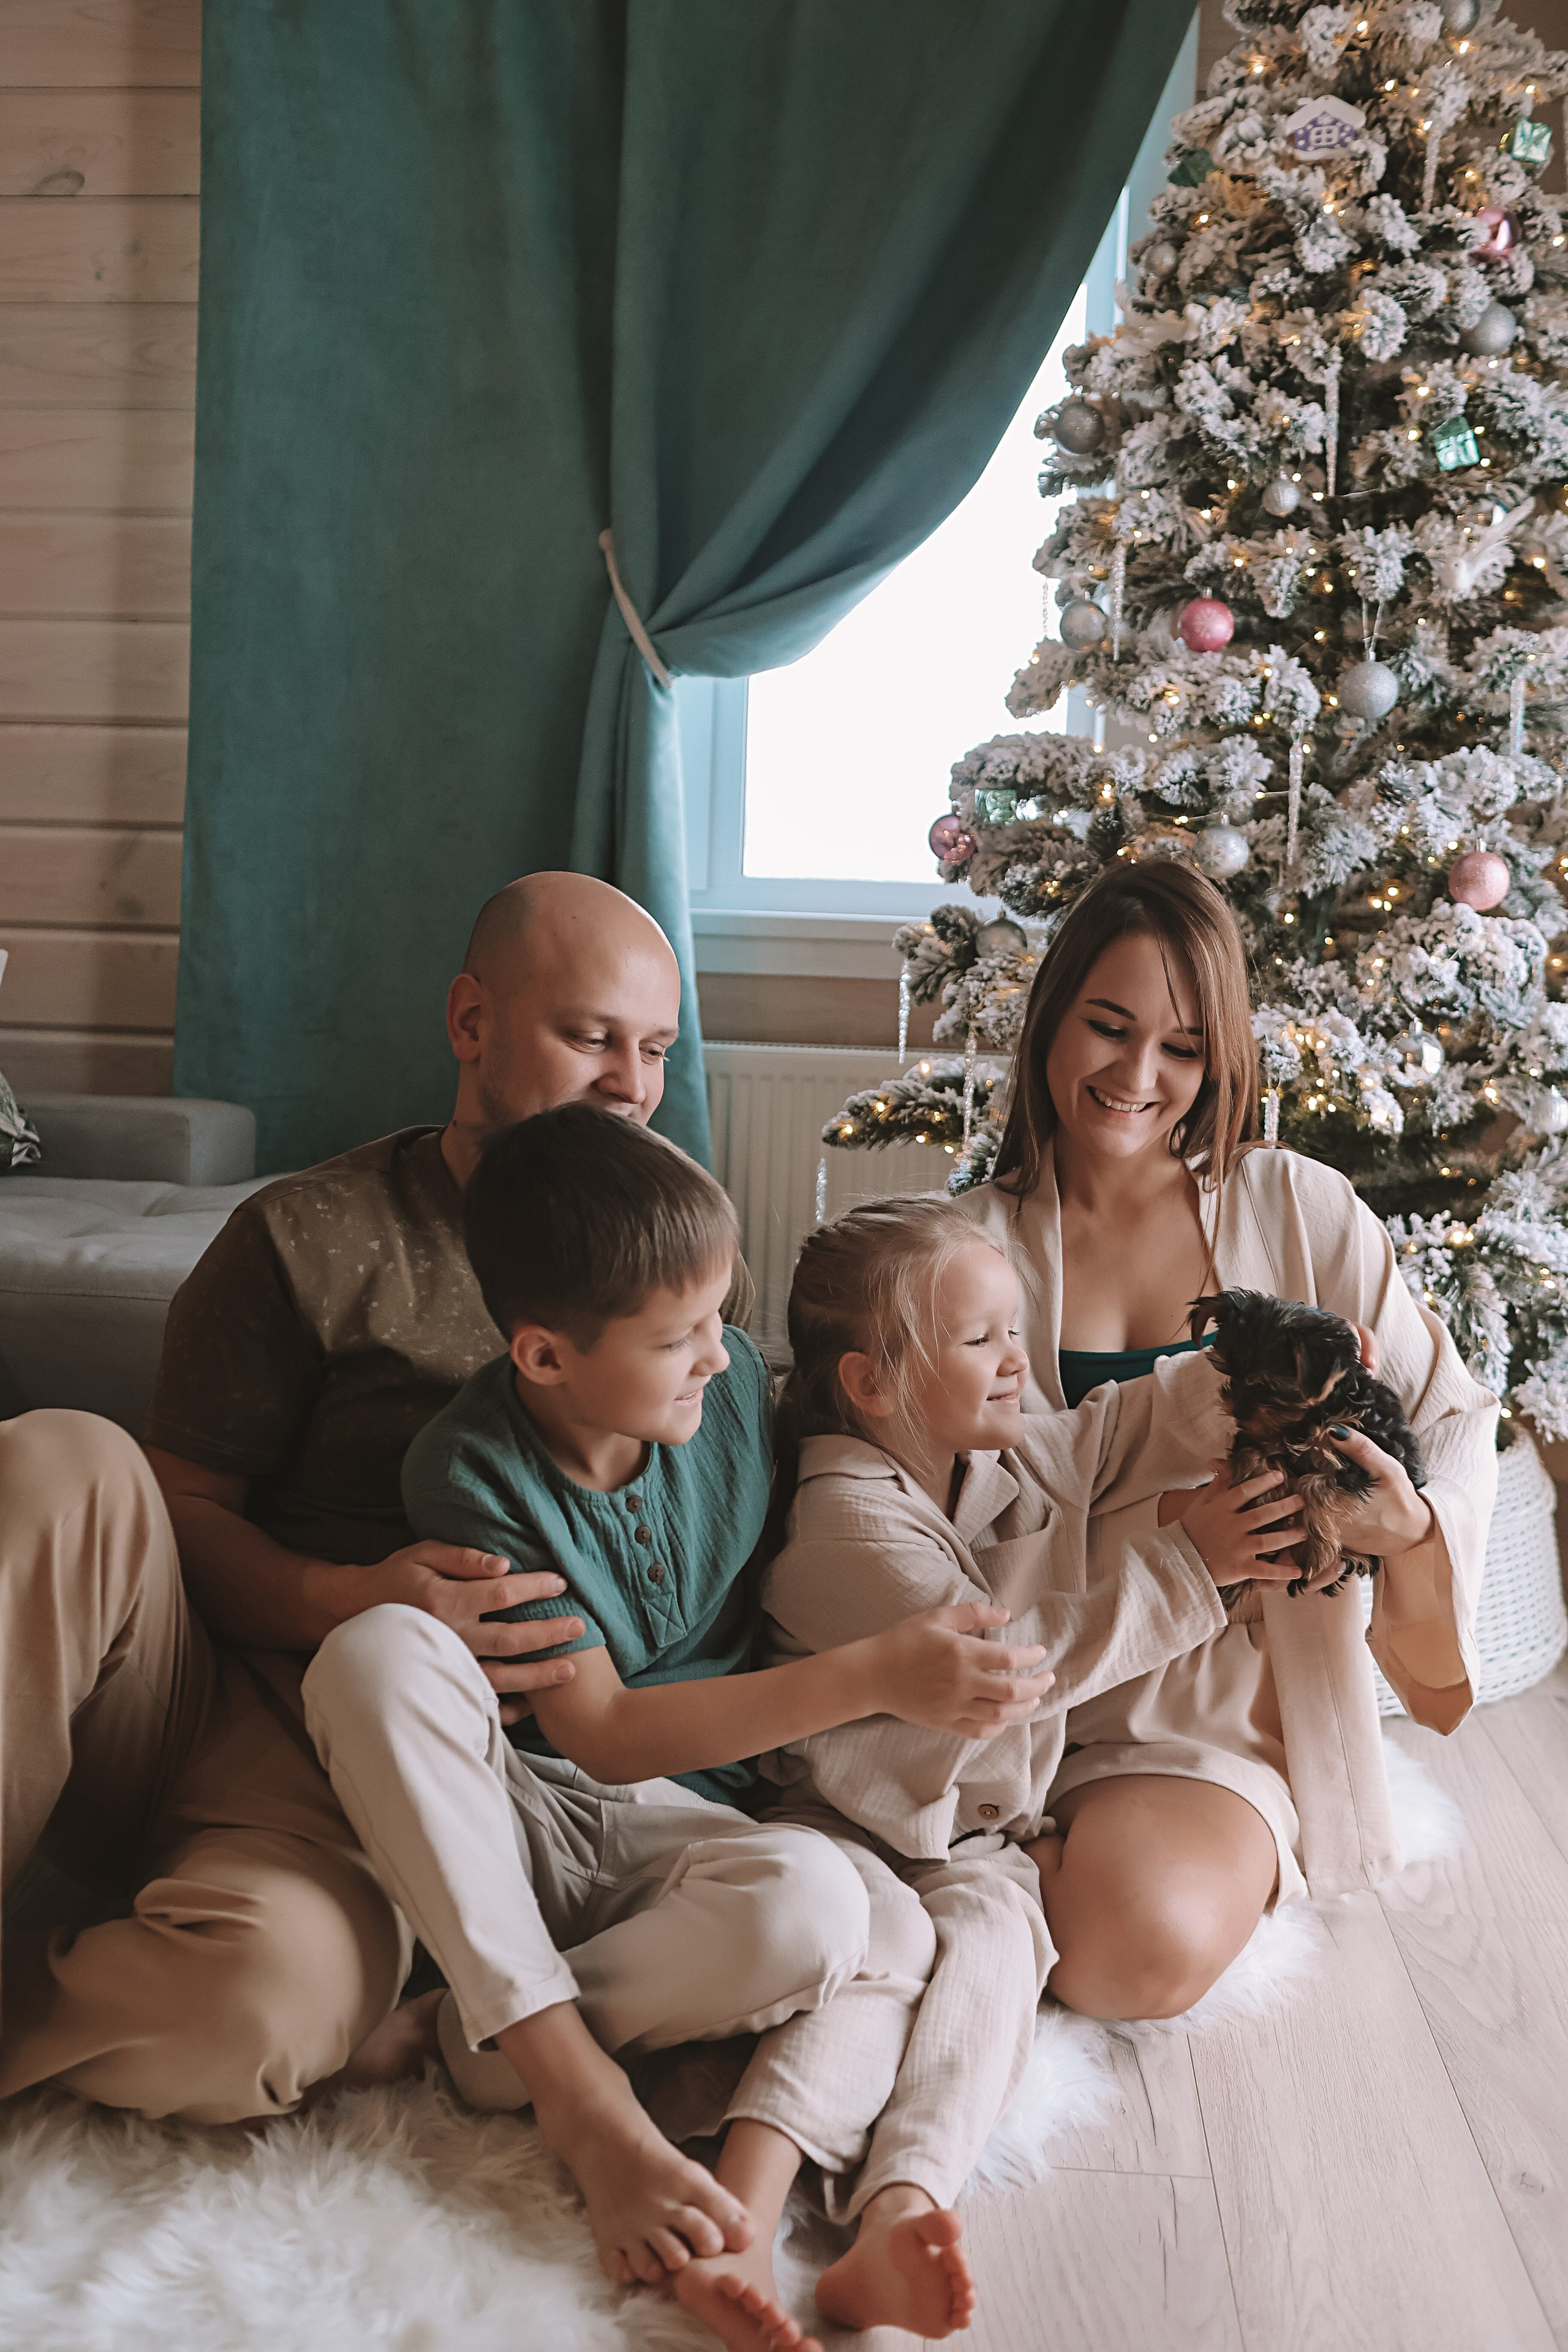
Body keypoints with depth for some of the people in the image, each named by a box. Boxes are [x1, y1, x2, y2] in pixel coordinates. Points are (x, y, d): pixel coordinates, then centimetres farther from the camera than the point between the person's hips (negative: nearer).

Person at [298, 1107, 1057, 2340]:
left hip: (684, 1822, 2)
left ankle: (482, 2043, -13)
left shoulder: (737, 1381, -5)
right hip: (514, 1816, -2)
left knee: (814, 1905, -33)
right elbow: (602, 1736, -19)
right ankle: (578, 2090, -28)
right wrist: (873, 1676, -24)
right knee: (380, 1648, -33)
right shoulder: (474, 1472, -17)